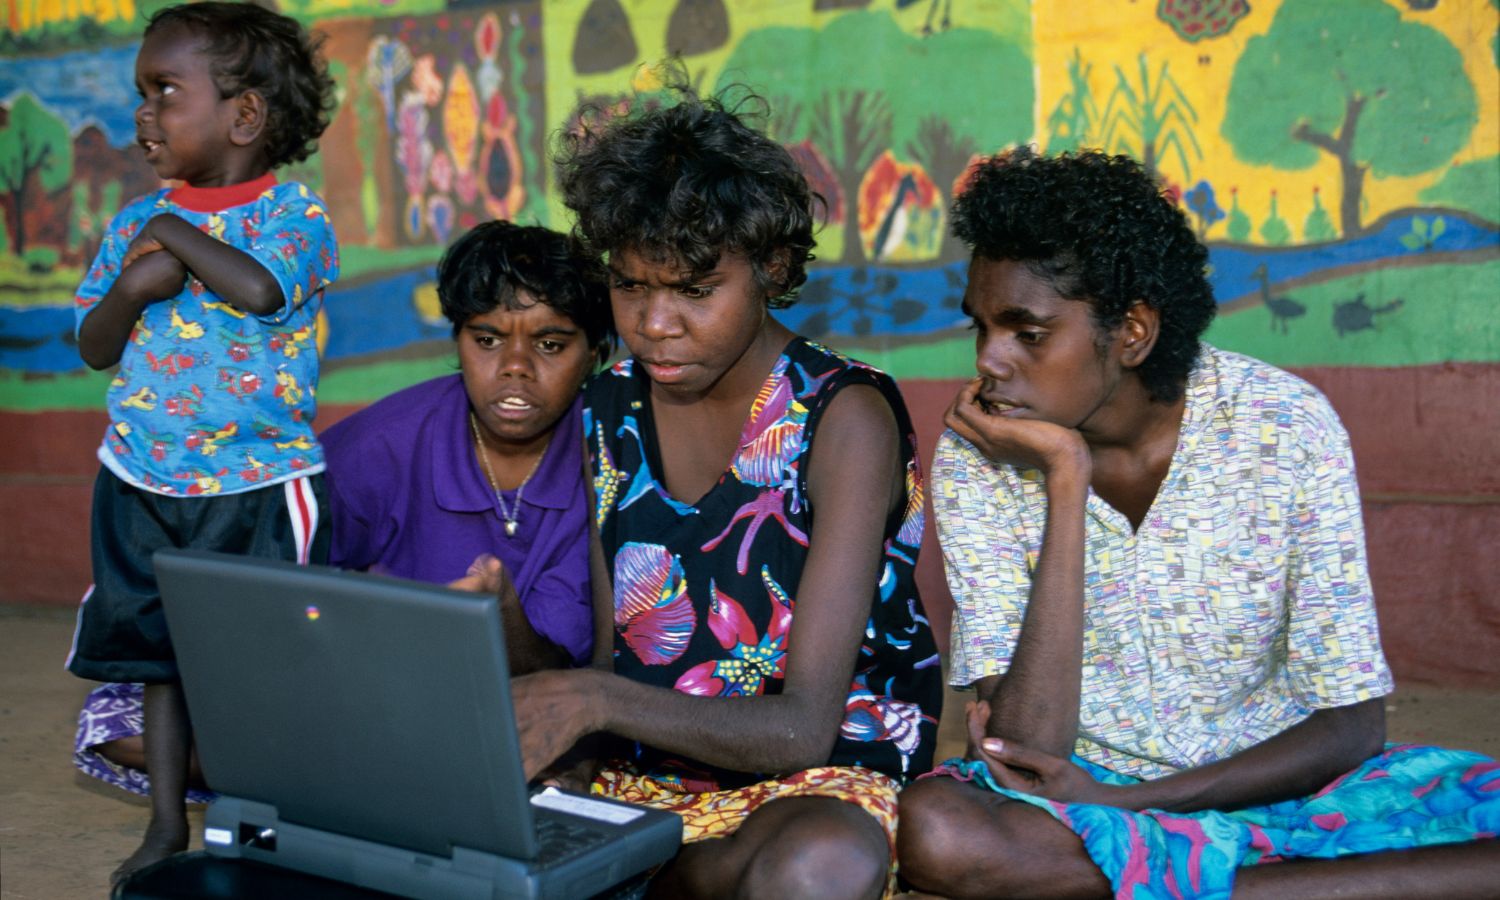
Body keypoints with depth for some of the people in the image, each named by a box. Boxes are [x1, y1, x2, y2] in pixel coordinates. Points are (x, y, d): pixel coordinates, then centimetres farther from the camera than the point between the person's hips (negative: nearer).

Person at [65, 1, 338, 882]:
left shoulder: (296, 211, -8)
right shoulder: (137, 221, 7)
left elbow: (260, 288, -29)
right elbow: (95, 348, 9)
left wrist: (175, 232, -14)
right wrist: (132, 284, -11)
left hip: (257, 483, -5)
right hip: (146, 479, 5)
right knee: (160, 653, 12)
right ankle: (167, 824, 24)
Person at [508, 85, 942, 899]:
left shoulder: (843, 417, -14)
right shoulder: (609, 411, 4)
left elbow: (803, 728, -20)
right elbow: (606, 662, 6)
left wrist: (597, 700, -35)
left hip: (819, 781, -3)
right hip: (641, 784, 3)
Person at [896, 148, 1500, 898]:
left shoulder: (1285, 428, -12)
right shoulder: (975, 456, -12)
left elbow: (1350, 723, -8)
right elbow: (1027, 751, -20)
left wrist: (1119, 802, -19)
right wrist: (1064, 481, -25)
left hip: (1270, 779, 0)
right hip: (1079, 792, 1)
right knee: (934, 831, -33)